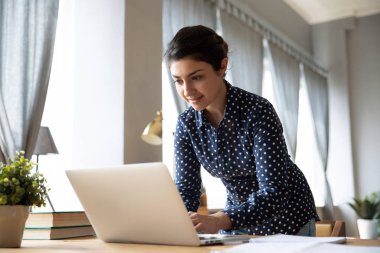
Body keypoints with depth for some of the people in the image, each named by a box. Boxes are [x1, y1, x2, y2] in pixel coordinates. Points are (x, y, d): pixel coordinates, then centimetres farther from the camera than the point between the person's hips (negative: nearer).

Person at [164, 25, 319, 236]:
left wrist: (219, 221, -48)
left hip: (287, 218, -4)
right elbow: (186, 190, -10)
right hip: (238, 222, 4)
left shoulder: (258, 112, -27)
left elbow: (273, 193, -32)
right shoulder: (187, 124, -11)